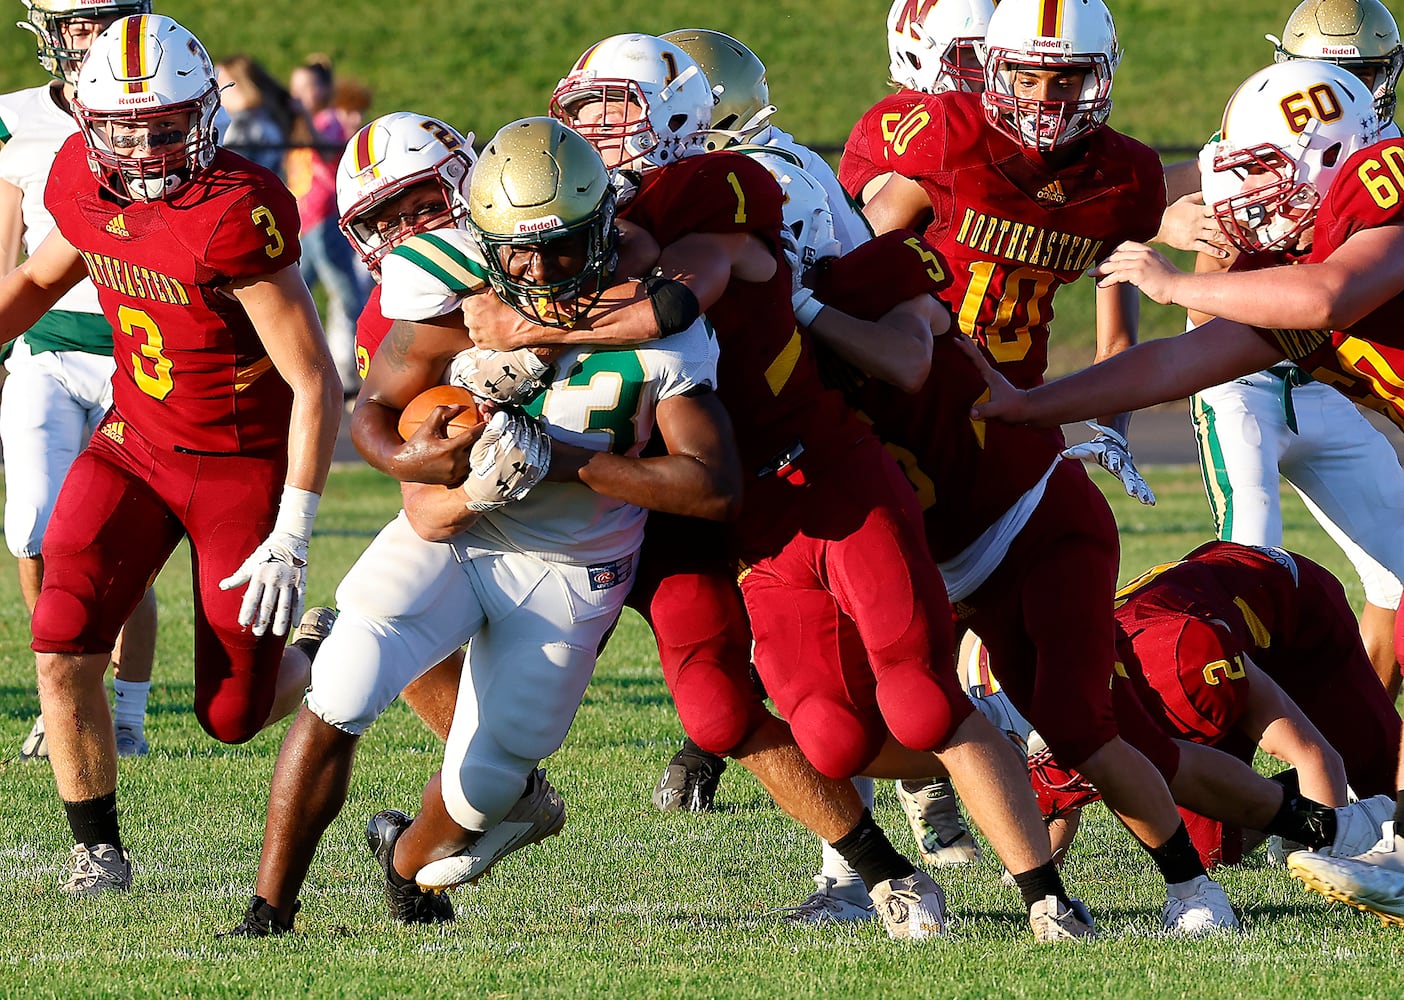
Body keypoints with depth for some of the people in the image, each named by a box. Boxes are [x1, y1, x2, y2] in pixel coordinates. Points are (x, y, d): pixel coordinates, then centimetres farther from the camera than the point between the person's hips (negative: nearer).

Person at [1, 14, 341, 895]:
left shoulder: (236, 216, -28)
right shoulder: (84, 182, -7)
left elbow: (316, 383, -24)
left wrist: (291, 541, -25)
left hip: (244, 465, -5)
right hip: (137, 445, 5)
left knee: (233, 716, 1)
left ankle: (321, 657, 36)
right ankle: (99, 850, 7)